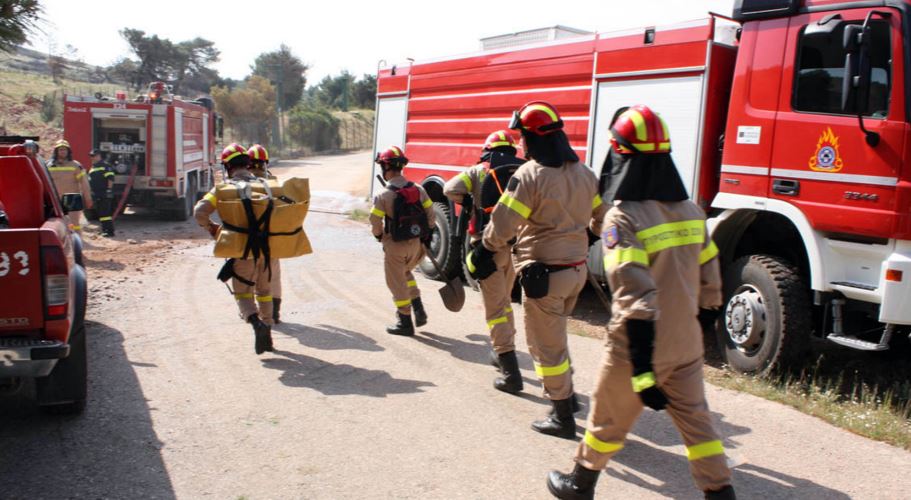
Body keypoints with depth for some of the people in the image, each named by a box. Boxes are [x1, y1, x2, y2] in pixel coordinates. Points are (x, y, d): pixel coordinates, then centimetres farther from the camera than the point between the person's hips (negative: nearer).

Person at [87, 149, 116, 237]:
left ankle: (109, 230, -13)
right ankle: (104, 230, 15)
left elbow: (110, 178, -14)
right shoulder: (92, 167, 21)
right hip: (97, 196, 9)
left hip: (104, 195, -9)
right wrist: (91, 193, 22)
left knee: (105, 212, -13)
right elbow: (90, 181, 27)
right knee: (100, 213, 10)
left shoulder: (105, 165, -6)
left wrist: (109, 190, -20)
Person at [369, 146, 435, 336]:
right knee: (405, 273, 29)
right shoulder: (418, 189, -2)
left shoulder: (383, 195, -16)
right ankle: (418, 308, 20)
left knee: (397, 283, 10)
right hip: (417, 243, 5)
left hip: (395, 246, -5)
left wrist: (379, 235, 7)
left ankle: (405, 322, 17)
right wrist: (426, 235, 14)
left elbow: (375, 222, -14)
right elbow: (430, 213, 1)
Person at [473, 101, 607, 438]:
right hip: (577, 269, 8)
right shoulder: (584, 173, 5)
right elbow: (602, 217, 16)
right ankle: (565, 392, 37)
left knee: (546, 344, 5)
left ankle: (563, 417, 13)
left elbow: (502, 226, -17)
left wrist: (484, 250, 0)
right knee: (554, 333, 27)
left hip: (545, 273, -8)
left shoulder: (529, 176, -17)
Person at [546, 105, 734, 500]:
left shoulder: (623, 218, -21)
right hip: (686, 345, 5)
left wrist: (642, 370, -26)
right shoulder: (691, 211, 0)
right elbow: (710, 280, 8)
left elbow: (635, 298, -27)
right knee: (695, 419, 16)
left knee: (608, 419, 14)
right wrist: (700, 326, 21)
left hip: (638, 347, -5)